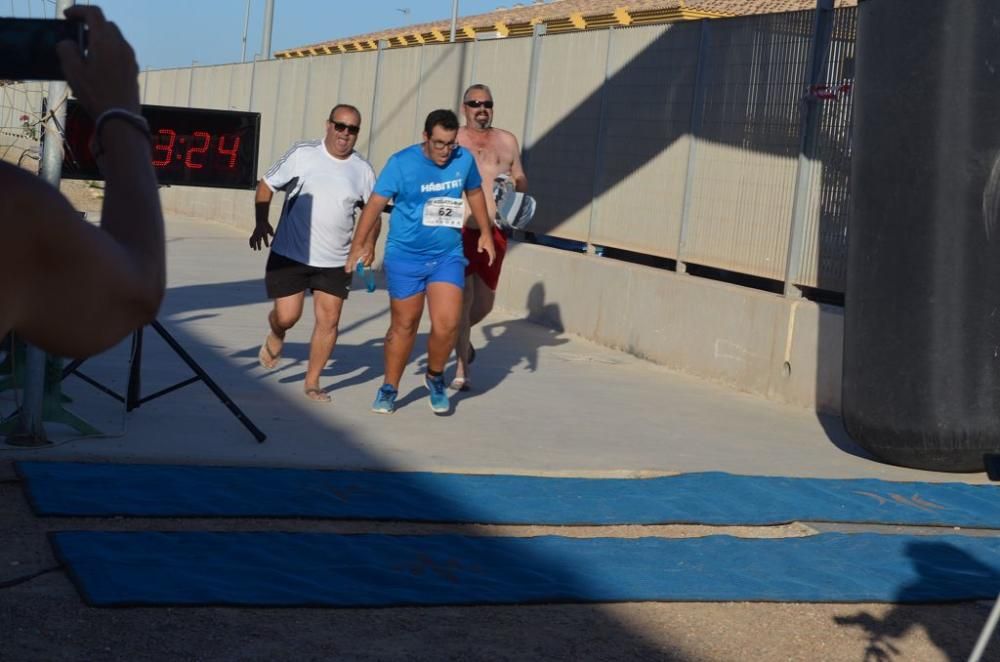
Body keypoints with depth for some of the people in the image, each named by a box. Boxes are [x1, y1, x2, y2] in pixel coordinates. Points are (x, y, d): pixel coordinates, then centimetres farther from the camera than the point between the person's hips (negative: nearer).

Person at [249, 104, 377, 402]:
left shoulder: (362, 170, 2)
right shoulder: (302, 154, -6)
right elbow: (266, 185, 1)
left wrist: (369, 243, -2)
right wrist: (261, 222, -12)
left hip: (336, 261, 2)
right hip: (290, 254, -2)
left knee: (329, 321, -1)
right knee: (287, 316, -2)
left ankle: (312, 383, 15)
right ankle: (275, 338, 36)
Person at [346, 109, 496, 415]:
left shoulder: (464, 160, 0)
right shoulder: (402, 163, -11)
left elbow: (474, 192, 19)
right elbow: (376, 203, -12)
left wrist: (486, 233, 21)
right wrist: (359, 244, -18)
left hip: (448, 256, 2)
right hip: (405, 256, -2)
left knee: (447, 324, -11)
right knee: (403, 326, 8)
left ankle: (435, 376, 17)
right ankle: (390, 388, 26)